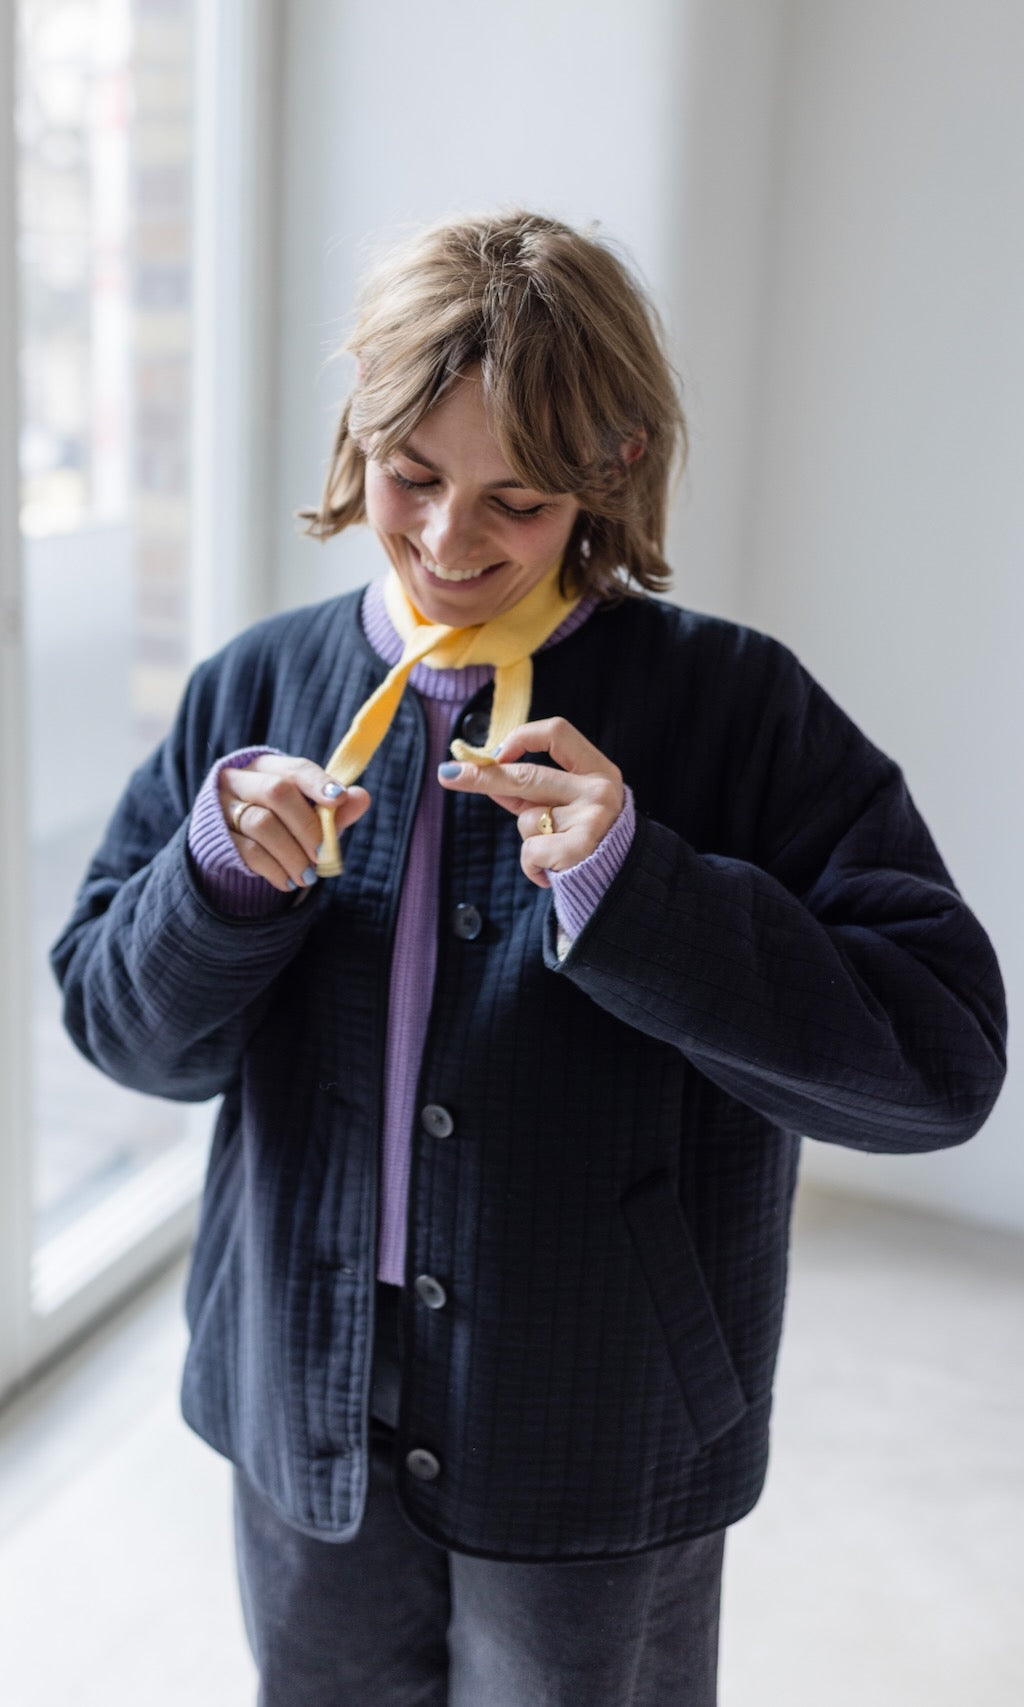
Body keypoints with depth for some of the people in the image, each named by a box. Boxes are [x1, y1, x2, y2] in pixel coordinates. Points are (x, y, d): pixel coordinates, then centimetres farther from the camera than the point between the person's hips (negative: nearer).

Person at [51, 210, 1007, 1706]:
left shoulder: (732, 710, -15)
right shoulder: (259, 686, -3)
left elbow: (942, 1056, -20)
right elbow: (117, 1023, 0)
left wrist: (631, 888, -30)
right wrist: (223, 874, -21)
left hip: (599, 1459, -3)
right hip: (308, 1422, 4)